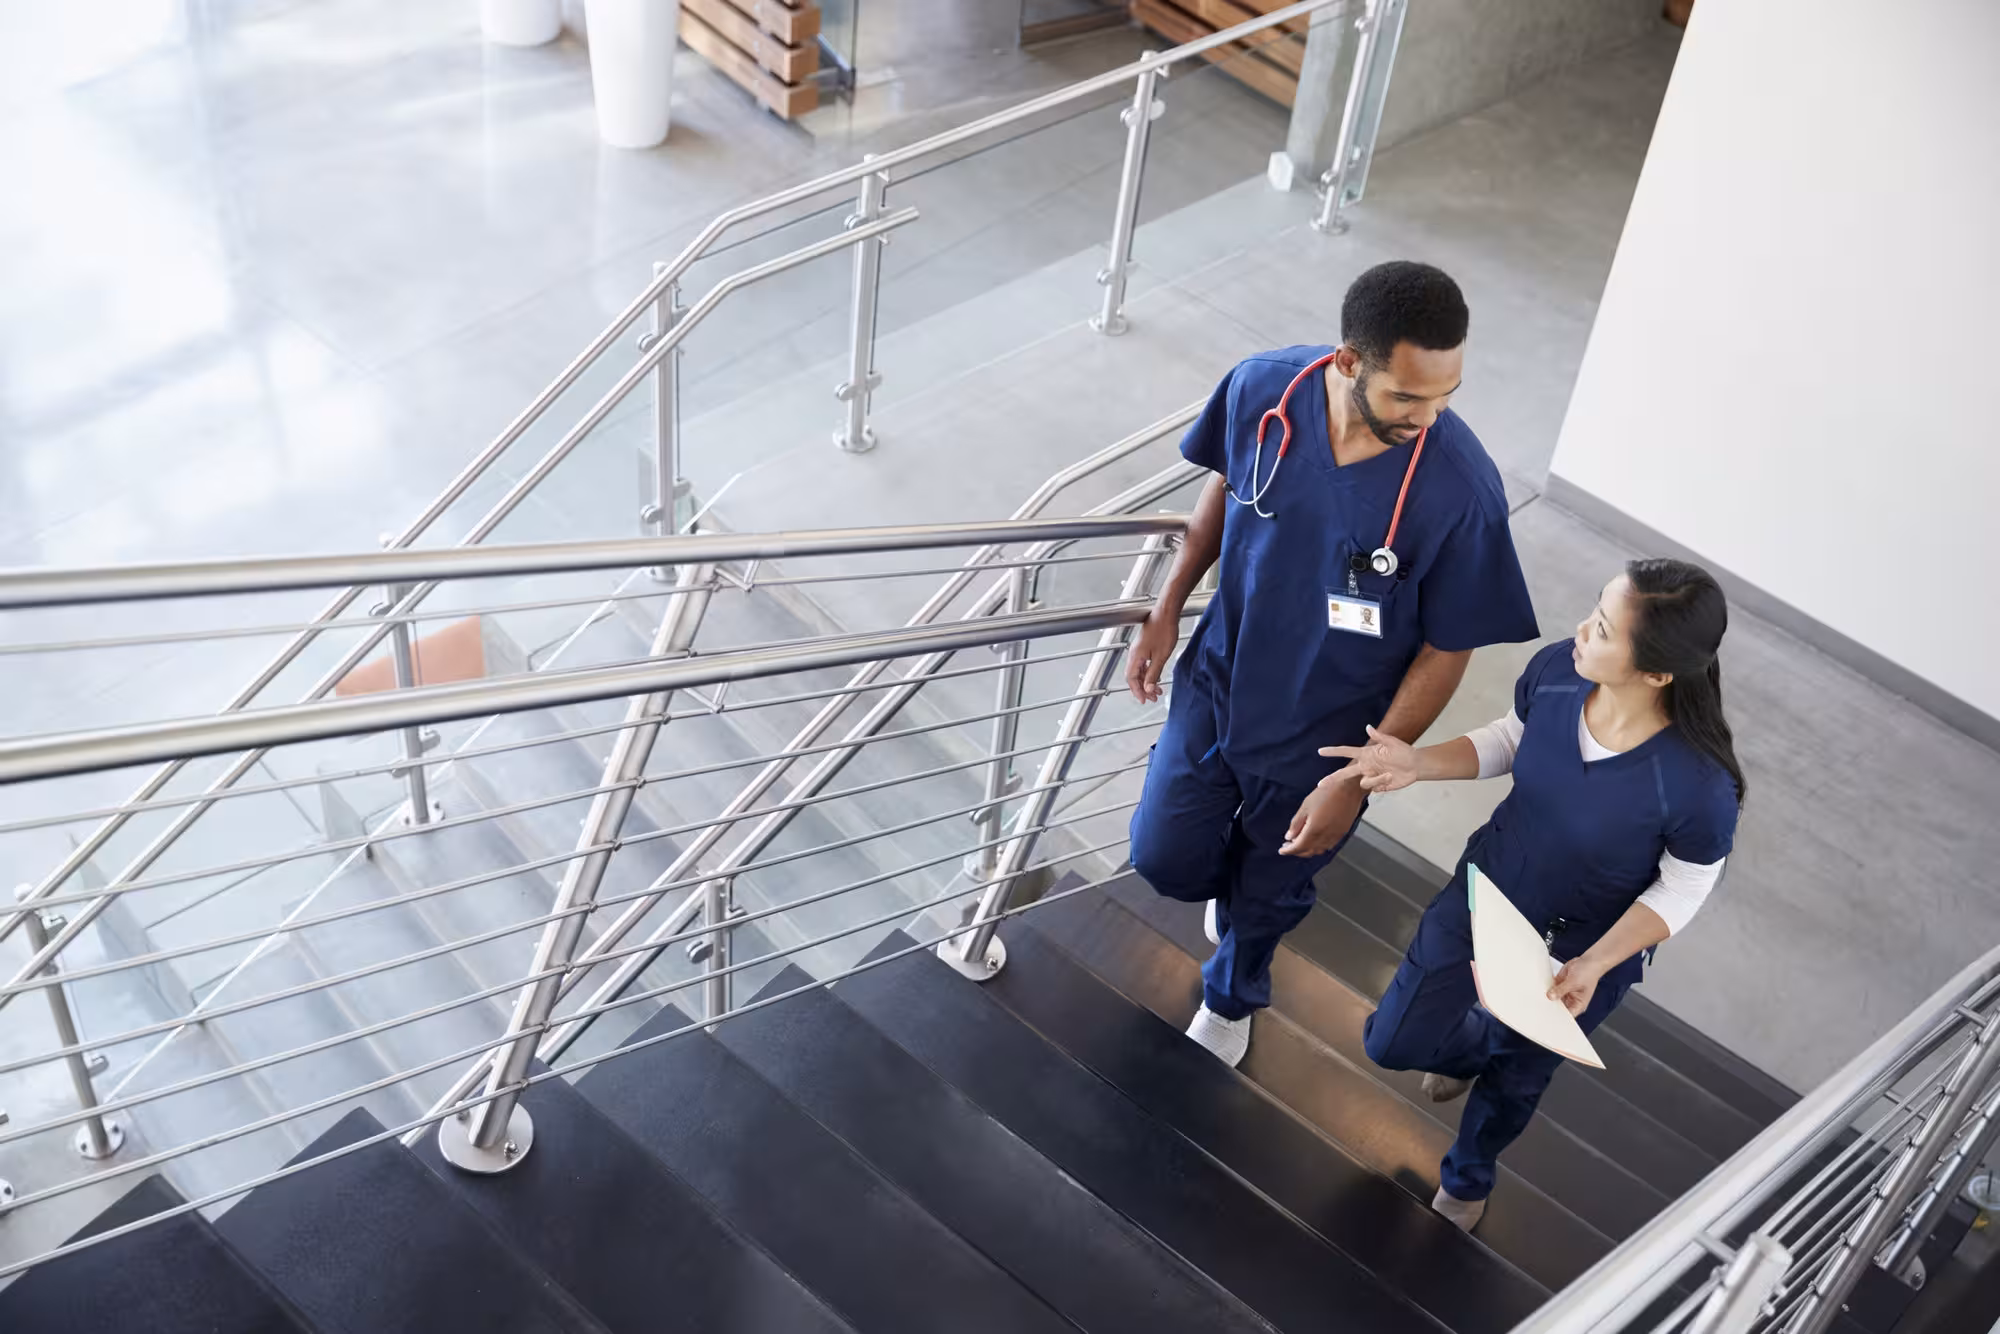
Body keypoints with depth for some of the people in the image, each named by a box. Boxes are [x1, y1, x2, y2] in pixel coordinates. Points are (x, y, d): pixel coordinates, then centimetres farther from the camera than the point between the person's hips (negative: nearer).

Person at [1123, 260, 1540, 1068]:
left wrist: (1356, 783, -16)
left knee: (1269, 890, 21)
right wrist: (1168, 607, 2)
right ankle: (1234, 877, 53)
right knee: (1166, 859, 14)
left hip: (1322, 736, -2)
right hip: (1217, 682, 2)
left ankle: (1231, 998, 56)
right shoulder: (1261, 389, -23)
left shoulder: (1462, 492, -32)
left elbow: (1446, 652, -18)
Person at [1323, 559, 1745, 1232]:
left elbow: (1681, 891, -18)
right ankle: (1478, 1044, 53)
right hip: (1490, 884, 3)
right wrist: (1417, 763, -20)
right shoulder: (1555, 670, -27)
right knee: (1394, 1043, 13)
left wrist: (1593, 965, -28)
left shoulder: (1699, 788, -38)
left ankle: (1466, 1181, 59)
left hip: (1588, 942, -3)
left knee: (1517, 1076, 23)